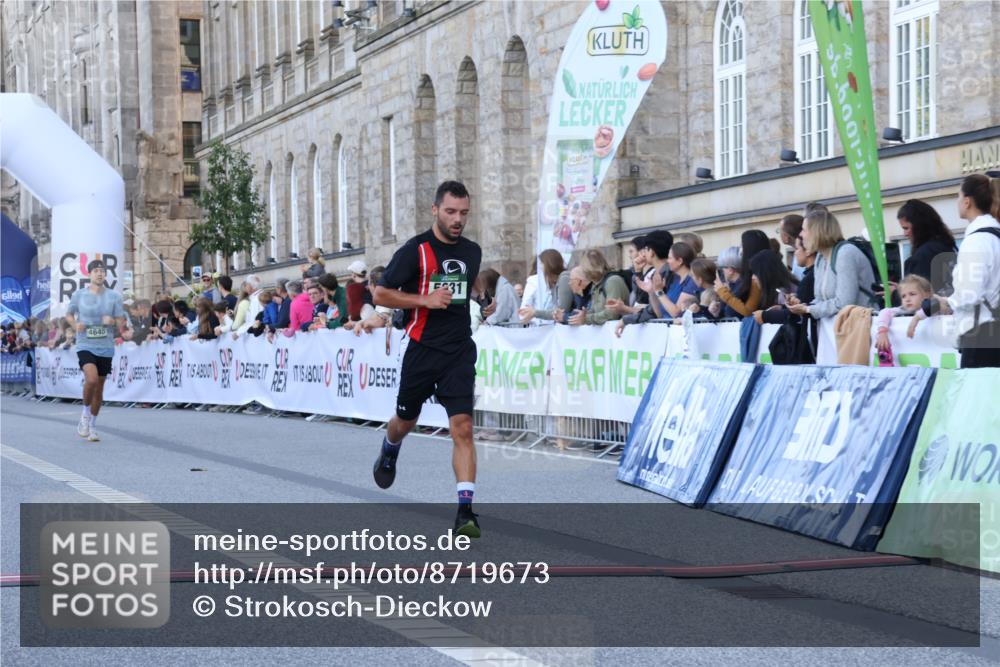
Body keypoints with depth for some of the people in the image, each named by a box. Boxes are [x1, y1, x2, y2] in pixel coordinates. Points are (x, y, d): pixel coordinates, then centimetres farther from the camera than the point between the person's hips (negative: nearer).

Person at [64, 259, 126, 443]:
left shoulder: (114, 297, 2)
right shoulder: (79, 295, 1)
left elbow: (122, 322, 4)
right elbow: (69, 314, 13)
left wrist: (112, 321, -18)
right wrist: (75, 325, -8)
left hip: (105, 347, 2)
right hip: (85, 345, -2)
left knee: (99, 388, 8)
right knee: (91, 379, -26)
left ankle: (92, 426, 22)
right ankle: (85, 413, -1)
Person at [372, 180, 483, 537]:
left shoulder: (472, 251, 8)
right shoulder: (415, 250, -8)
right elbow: (380, 295, -8)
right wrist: (425, 299, -18)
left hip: (459, 351, 2)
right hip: (423, 349, -2)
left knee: (463, 427, -12)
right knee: (405, 421, 17)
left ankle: (465, 510, -16)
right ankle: (389, 451, 54)